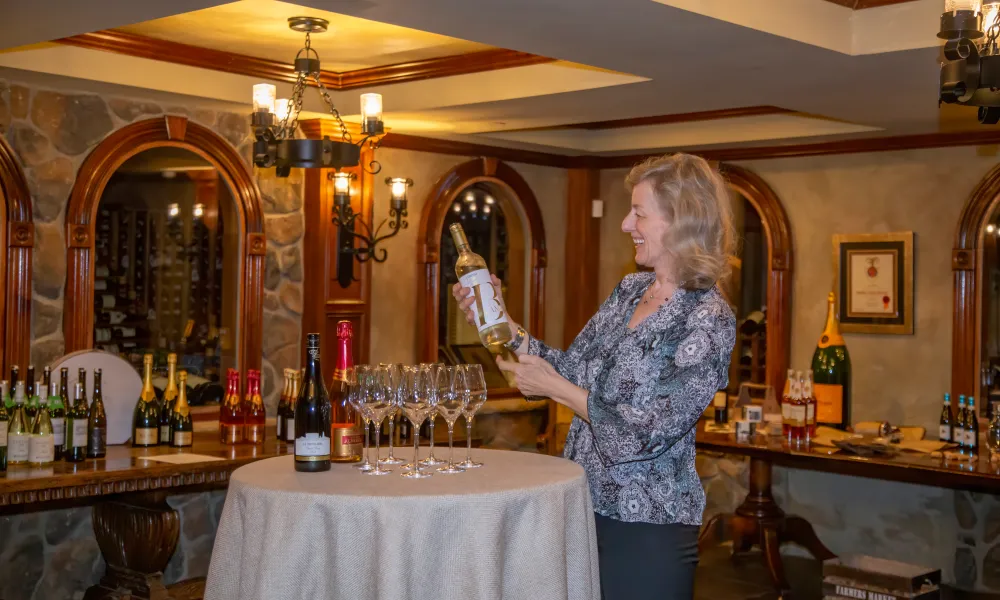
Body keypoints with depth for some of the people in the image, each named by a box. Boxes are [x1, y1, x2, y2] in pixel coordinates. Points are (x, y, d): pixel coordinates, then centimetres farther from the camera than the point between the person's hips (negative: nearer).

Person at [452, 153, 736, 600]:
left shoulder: (708, 321, -18)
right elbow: (571, 369, 11)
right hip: (586, 507, 7)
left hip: (646, 528, -7)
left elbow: (645, 434, -21)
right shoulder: (629, 290, 5)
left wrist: (554, 388, -15)